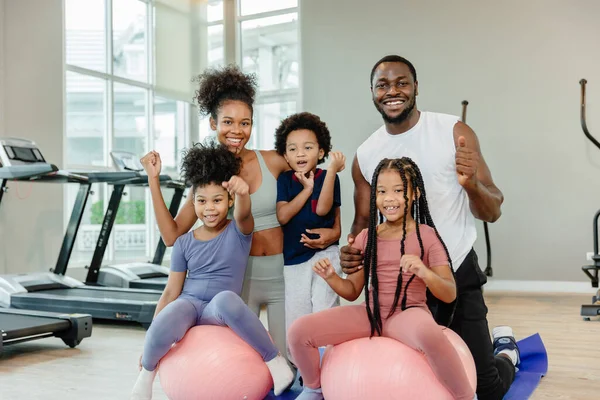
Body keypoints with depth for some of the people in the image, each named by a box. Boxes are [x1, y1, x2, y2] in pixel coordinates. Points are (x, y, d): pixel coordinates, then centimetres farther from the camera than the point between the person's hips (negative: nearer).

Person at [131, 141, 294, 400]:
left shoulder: (238, 232, -1)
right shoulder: (184, 243, 6)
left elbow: (243, 214, -27)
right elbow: (171, 291, 7)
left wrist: (243, 193, -52)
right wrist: (150, 342, 5)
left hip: (219, 311, -2)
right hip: (188, 303, 2)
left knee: (226, 298, -40)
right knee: (159, 334, -34)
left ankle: (274, 360, -24)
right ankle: (147, 372, 2)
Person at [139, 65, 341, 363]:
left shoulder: (272, 162, -4)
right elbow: (172, 236, -4)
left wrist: (334, 232, -8)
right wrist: (153, 180, -6)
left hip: (282, 274, 0)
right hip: (239, 278, 0)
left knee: (287, 359, 6)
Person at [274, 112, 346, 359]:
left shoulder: (327, 177, -3)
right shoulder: (284, 180, 2)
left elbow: (322, 208, -21)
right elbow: (282, 216, -11)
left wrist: (332, 170, -27)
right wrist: (307, 189, -14)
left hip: (323, 253, -2)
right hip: (293, 258, 3)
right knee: (294, 321, 7)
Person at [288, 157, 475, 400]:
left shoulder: (426, 236, -4)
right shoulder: (366, 237, 7)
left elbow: (449, 295, -9)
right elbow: (352, 291, 11)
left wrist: (425, 273, -29)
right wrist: (331, 277, -10)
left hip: (408, 314, -4)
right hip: (370, 315, 4)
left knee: (429, 333, -42)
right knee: (299, 331, -12)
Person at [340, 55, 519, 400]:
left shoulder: (454, 132, -10)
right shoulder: (365, 155, -2)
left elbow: (492, 213, -11)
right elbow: (364, 221, 9)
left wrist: (472, 184, -33)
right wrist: (352, 249, -13)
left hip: (457, 274, -2)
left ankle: (505, 351, 39)